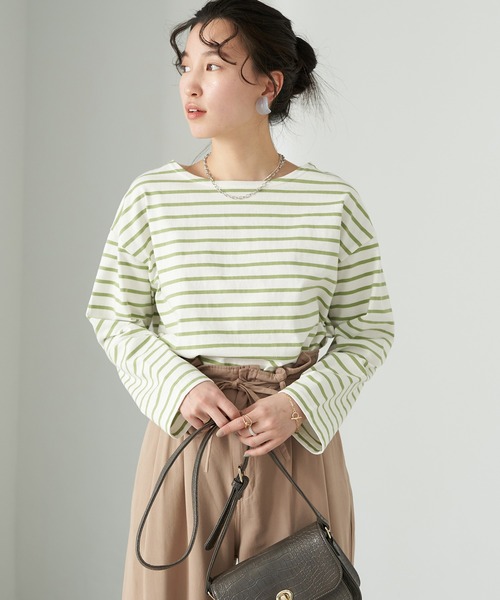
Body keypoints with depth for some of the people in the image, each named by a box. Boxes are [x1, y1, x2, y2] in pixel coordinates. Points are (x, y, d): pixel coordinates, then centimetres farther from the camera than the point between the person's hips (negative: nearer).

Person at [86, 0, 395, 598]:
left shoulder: (333, 203, -5)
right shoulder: (152, 198, -3)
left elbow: (368, 330, 2)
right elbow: (114, 315, 5)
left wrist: (300, 404, -12)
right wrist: (180, 387, -10)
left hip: (299, 439, 0)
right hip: (186, 429, 1)